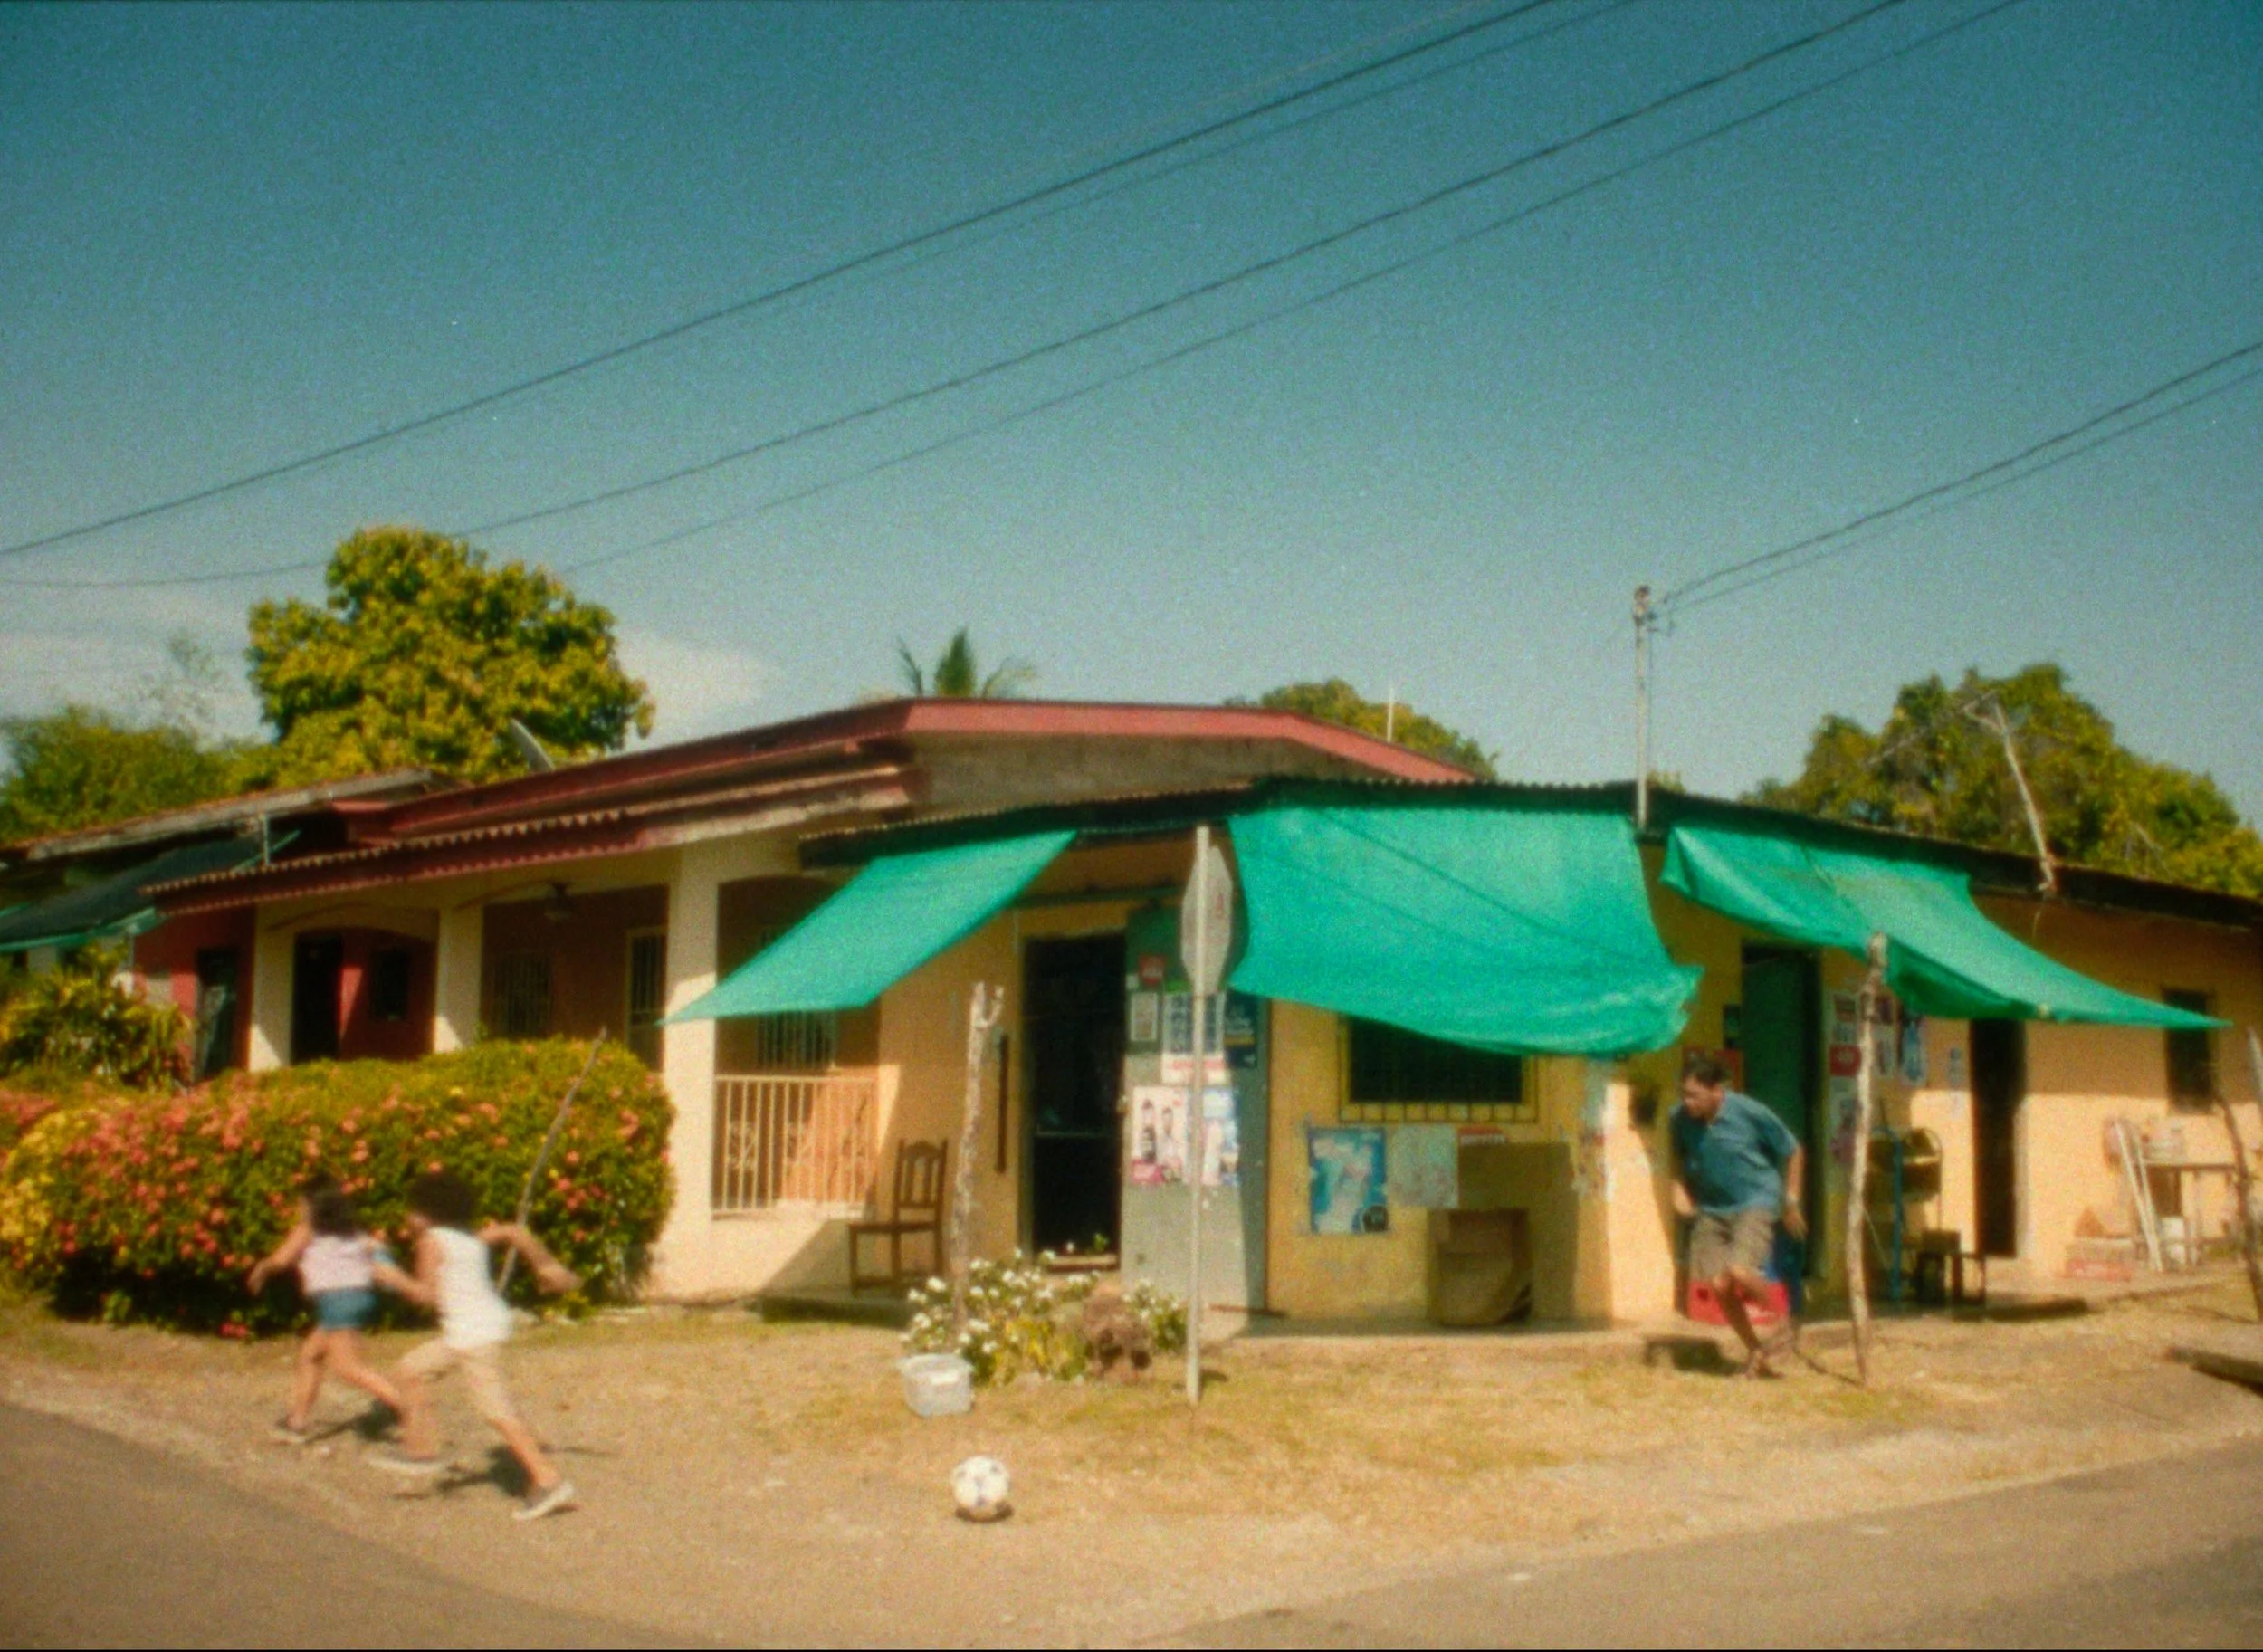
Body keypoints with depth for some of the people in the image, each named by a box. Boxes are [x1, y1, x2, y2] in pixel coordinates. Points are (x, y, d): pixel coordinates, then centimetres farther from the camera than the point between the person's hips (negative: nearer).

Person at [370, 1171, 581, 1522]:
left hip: (473, 1333, -9)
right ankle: (422, 1450, 27)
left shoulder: (432, 1241, -7)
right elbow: (515, 1232, 12)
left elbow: (426, 1294, -11)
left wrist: (395, 1279, 5)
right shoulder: (471, 1237, 16)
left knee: (495, 1411, -9)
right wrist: (546, 1265, 17)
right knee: (413, 1368, 21)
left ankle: (548, 1480, -11)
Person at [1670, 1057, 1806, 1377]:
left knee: (1740, 1272, -25)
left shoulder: (1751, 1114, -19)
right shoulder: (1681, 1118, -9)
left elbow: (1793, 1151, -3)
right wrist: (1679, 1188, -3)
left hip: (1755, 1203, -4)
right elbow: (1679, 1157, 14)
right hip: (1711, 1209, 5)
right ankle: (1755, 1351, 21)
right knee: (1719, 1286, -2)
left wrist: (1791, 1200, 0)